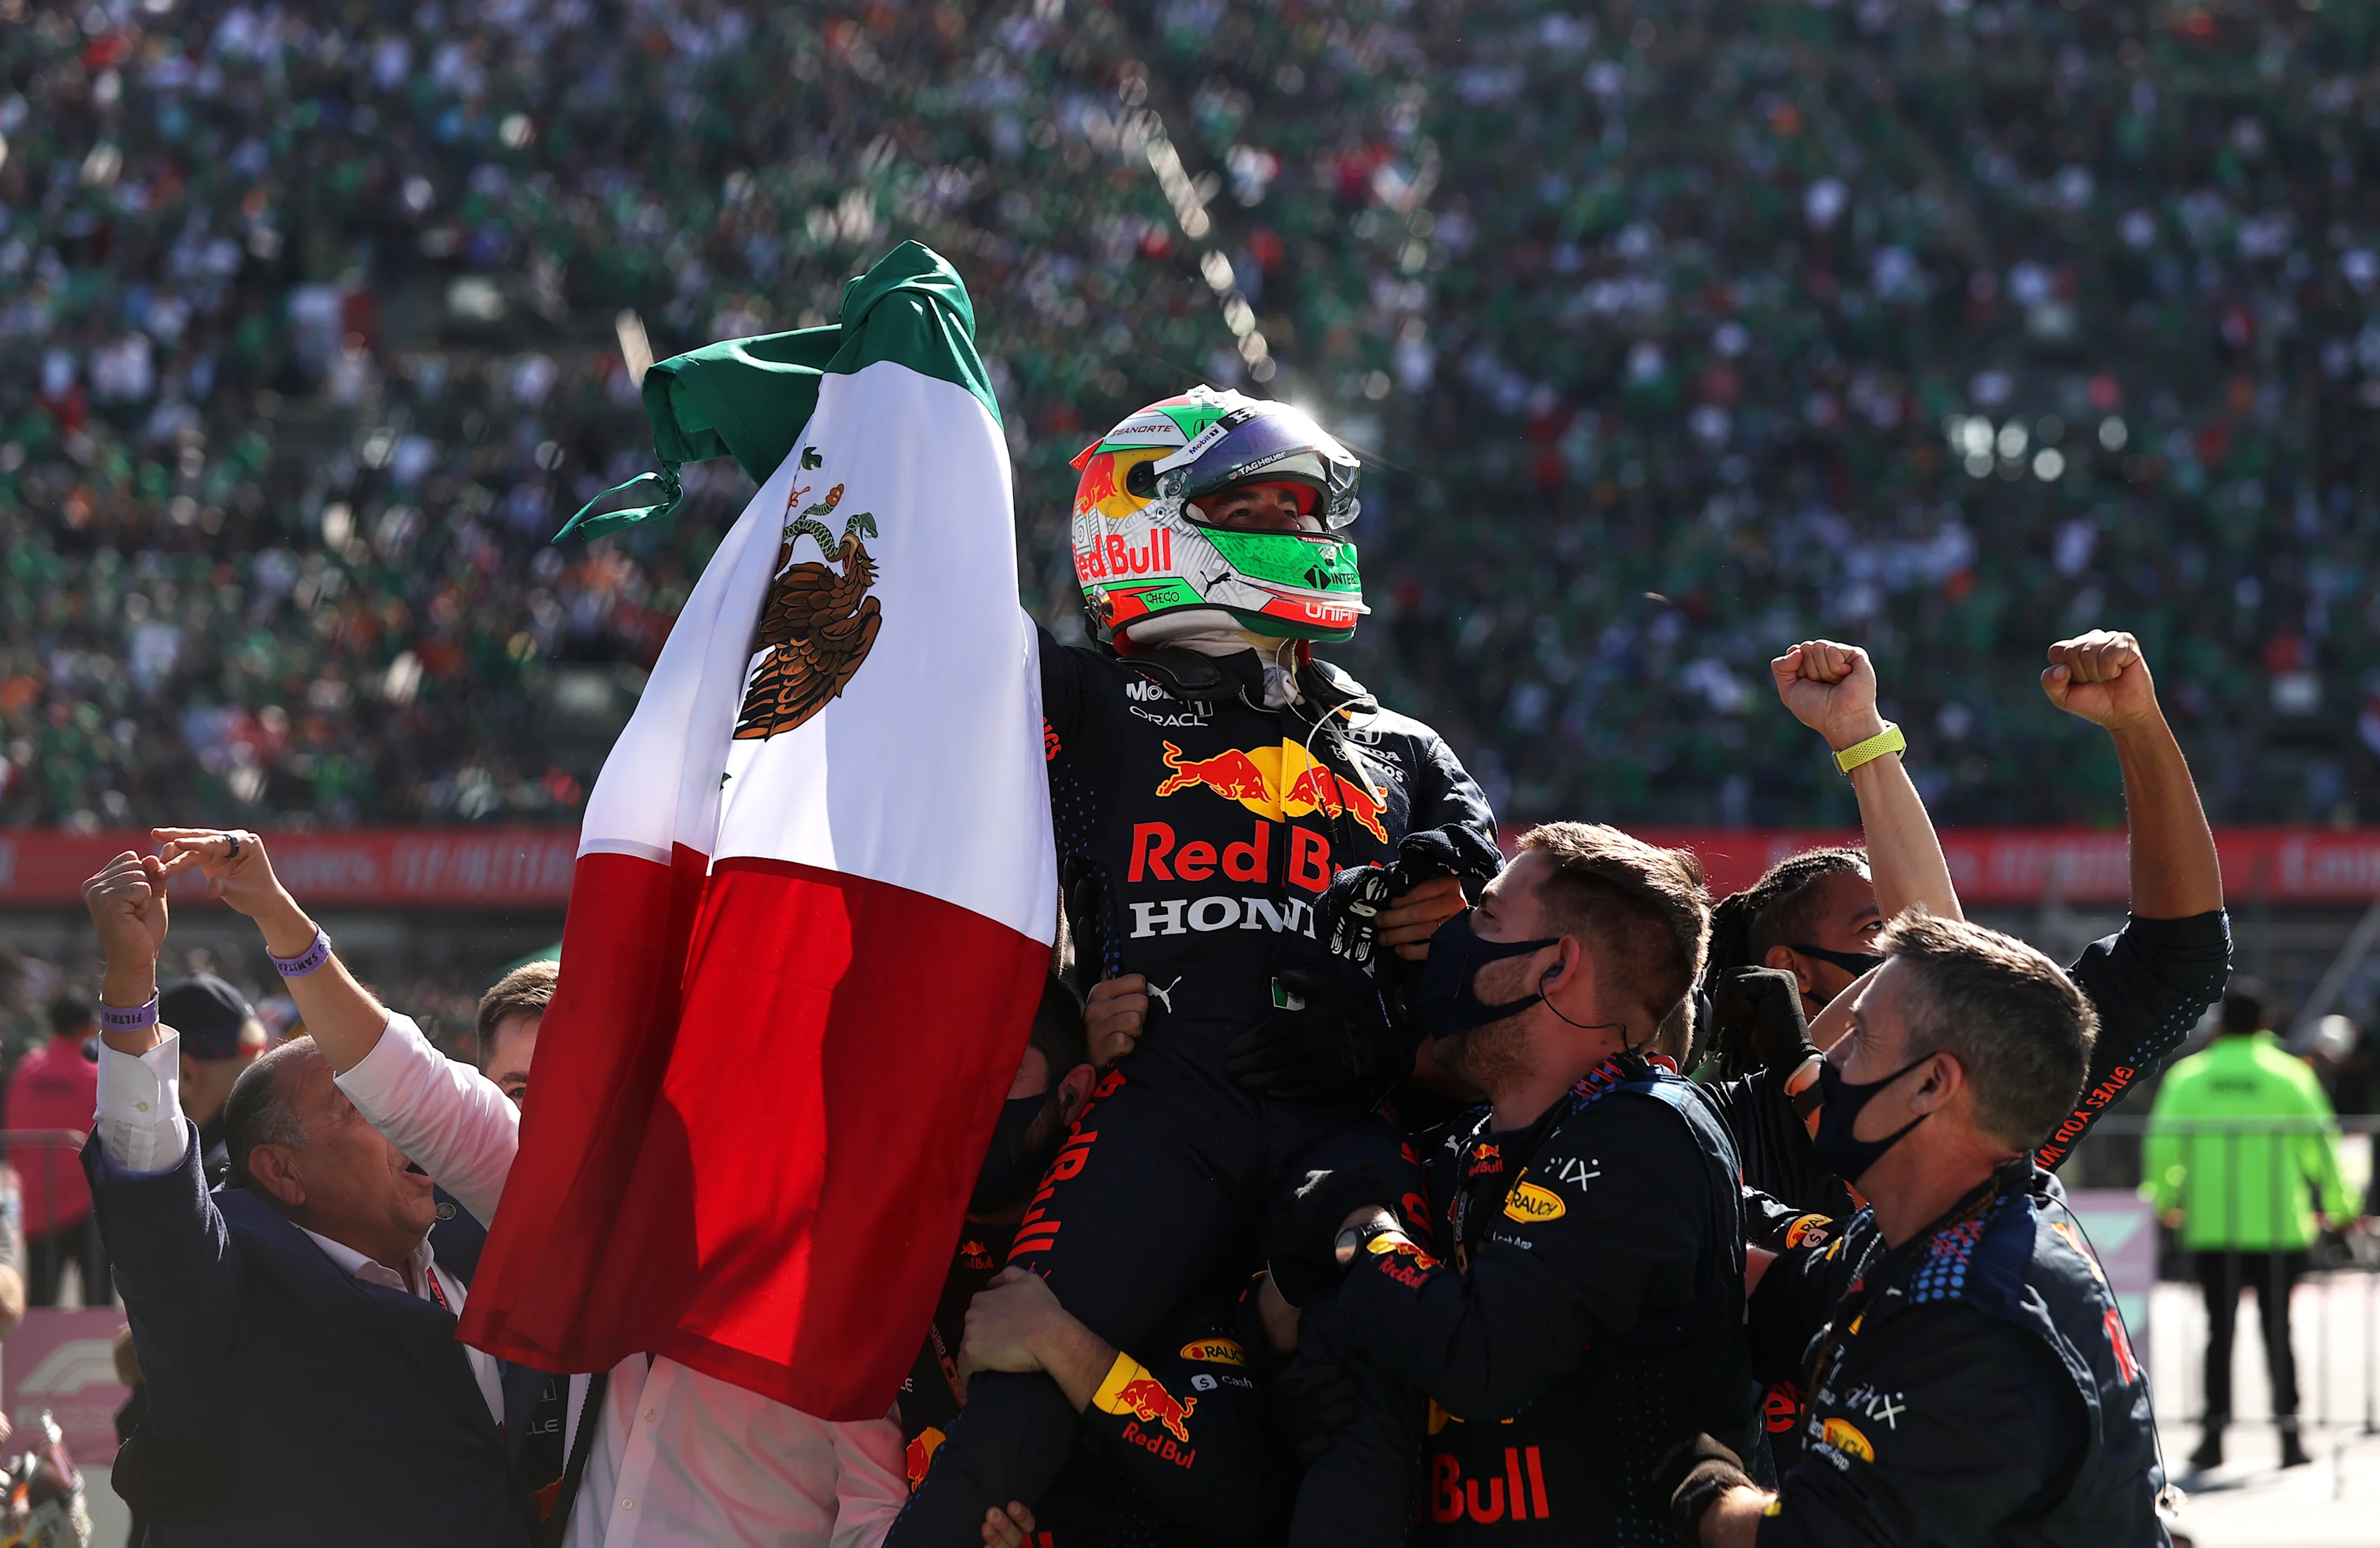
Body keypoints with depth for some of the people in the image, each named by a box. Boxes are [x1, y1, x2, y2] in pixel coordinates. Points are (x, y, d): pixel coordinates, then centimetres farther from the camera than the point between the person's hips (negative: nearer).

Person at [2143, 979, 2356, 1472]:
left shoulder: (2187, 1076, 2)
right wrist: (2339, 1205, 10)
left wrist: (2164, 1201, 14)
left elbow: (2161, 1144, -1)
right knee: (2277, 1328, 6)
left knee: (2219, 1329, 7)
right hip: (2279, 1228, -1)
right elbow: (2321, 1141, -1)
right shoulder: (2289, 1074, -1)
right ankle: (2288, 1431, 3)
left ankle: (2214, 1430, 2)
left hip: (2210, 1228, 1)